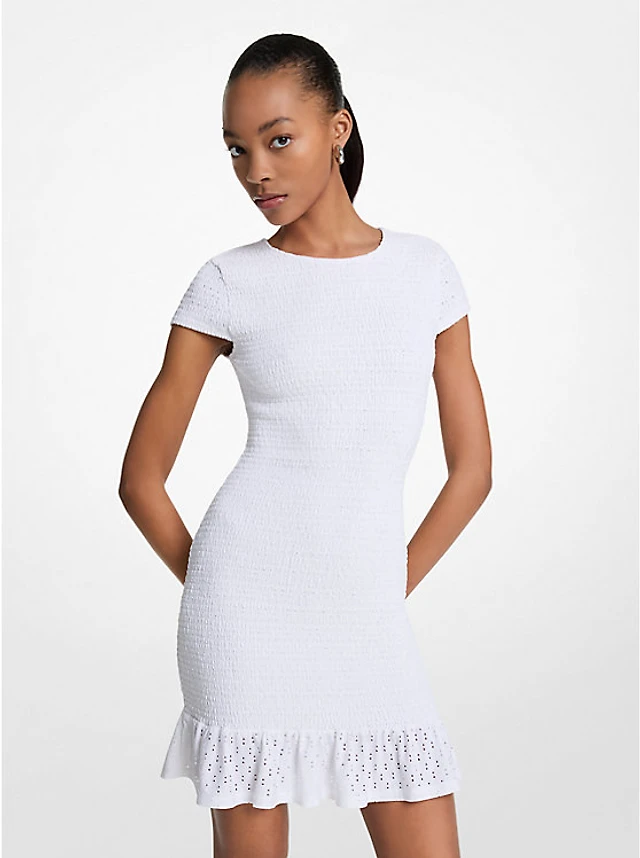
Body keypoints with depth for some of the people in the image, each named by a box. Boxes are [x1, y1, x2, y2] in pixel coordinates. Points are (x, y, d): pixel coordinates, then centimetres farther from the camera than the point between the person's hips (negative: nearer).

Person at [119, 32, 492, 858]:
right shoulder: (230, 283, 1)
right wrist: (220, 599, 5)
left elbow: (473, 468, 11)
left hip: (368, 620, 2)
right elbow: (141, 478, 5)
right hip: (248, 606, -2)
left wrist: (391, 590, 7)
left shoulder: (425, 268, 7)